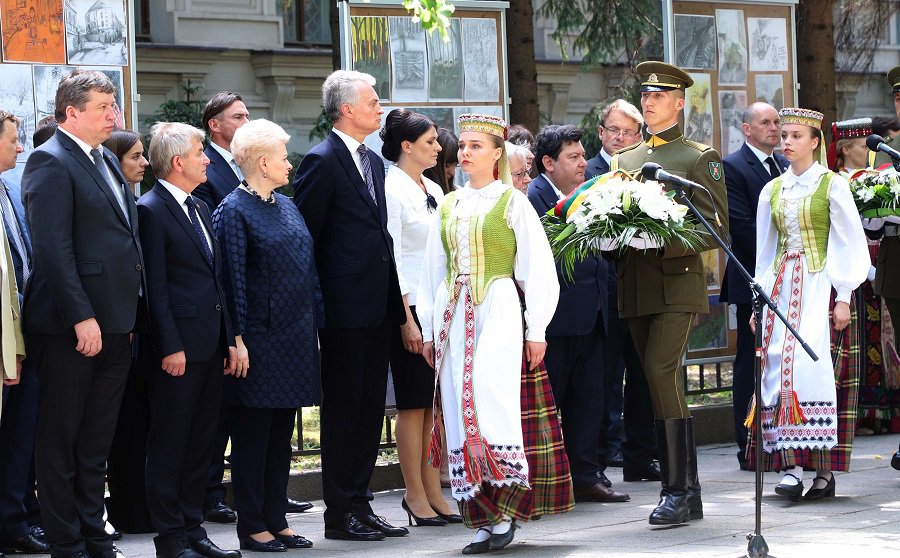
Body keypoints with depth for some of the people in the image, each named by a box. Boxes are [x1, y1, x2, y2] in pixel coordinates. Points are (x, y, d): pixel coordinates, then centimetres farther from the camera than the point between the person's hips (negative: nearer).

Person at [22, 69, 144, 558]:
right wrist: (81, 318, -22)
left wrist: (130, 311, 13)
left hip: (113, 323, 8)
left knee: (97, 441, 15)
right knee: (61, 438, 2)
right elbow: (53, 249, -18)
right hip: (70, 327, -8)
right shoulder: (50, 163, -11)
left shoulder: (106, 161, 15)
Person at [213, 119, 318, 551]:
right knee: (252, 433, 0)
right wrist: (237, 340, -17)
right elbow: (233, 280, -14)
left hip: (295, 338, 8)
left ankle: (277, 520, 17)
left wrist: (316, 320, 13)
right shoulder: (234, 211, -10)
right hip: (260, 341, -8)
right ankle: (252, 526, 5)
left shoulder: (285, 206, 13)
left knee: (281, 434, 11)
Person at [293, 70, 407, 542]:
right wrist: (316, 302, -11)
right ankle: (340, 514, 5)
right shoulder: (322, 162, -10)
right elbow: (302, 236, -12)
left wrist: (393, 299, 12)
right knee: (342, 410, -1)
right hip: (345, 308, -8)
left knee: (370, 410, 11)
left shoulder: (374, 163, 16)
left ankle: (360, 506, 17)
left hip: (378, 307, 8)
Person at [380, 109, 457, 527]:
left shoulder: (433, 190, 14)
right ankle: (416, 496, 5)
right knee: (414, 402, -2)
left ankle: (432, 493, 14)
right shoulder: (392, 189, -10)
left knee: (435, 401, 8)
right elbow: (390, 257, -13)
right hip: (410, 307, -7)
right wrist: (405, 318, -16)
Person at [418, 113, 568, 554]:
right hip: (454, 315, 5)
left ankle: (504, 512, -10)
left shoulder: (512, 202, 1)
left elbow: (537, 268, -2)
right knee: (461, 411, 0)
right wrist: (428, 328, 14)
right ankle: (483, 519, 4)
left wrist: (536, 329, -6)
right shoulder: (448, 206, 15)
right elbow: (433, 269, 18)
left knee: (492, 401, -16)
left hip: (498, 308, -5)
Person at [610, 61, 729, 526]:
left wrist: (665, 243, -18)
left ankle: (677, 491, -15)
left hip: (678, 283, -6)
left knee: (661, 372, -19)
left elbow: (718, 229, -4)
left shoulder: (700, 158, 2)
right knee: (663, 383, 8)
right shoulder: (622, 160, 18)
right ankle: (688, 493, 14)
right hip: (635, 290, 6)